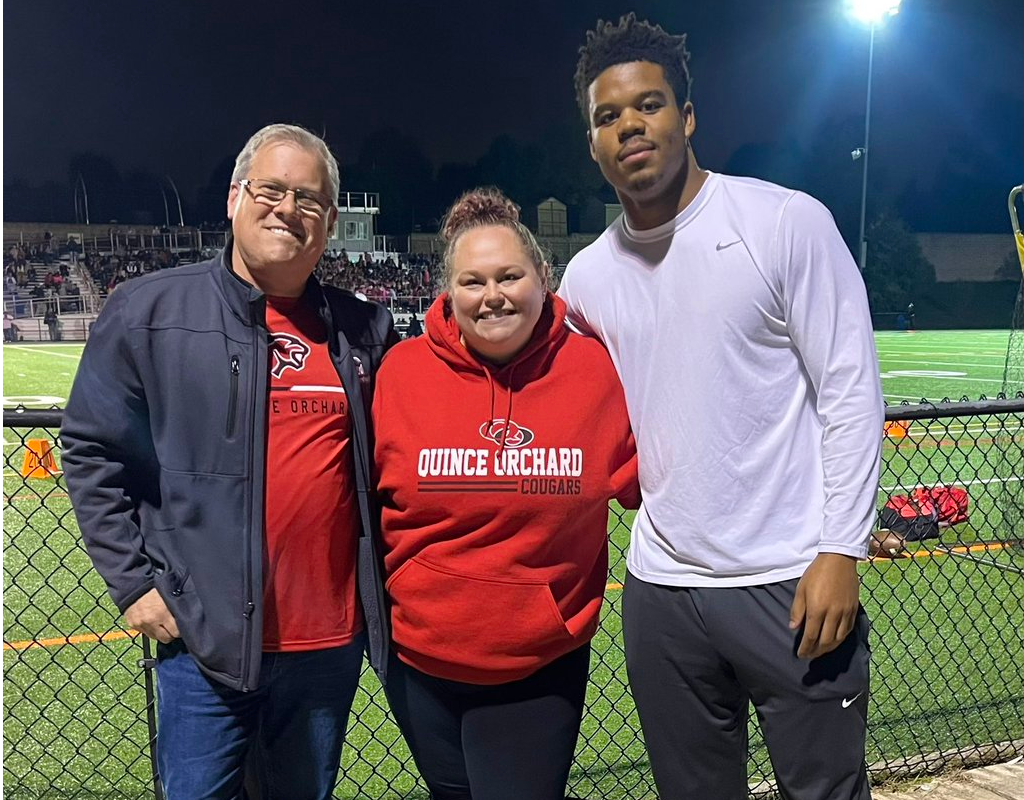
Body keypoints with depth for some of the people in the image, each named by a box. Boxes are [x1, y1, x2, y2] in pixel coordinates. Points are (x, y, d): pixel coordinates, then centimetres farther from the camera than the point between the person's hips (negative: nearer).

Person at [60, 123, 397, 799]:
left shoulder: (365, 330, 4)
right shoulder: (149, 311, -4)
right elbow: (94, 453, -1)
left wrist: (386, 581, 7)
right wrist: (133, 579, -5)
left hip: (333, 641, 3)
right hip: (206, 637, -2)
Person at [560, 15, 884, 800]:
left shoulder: (788, 221, -7)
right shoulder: (586, 276, 6)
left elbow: (849, 390, -8)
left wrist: (840, 550, -12)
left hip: (791, 584, -3)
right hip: (660, 591, 4)